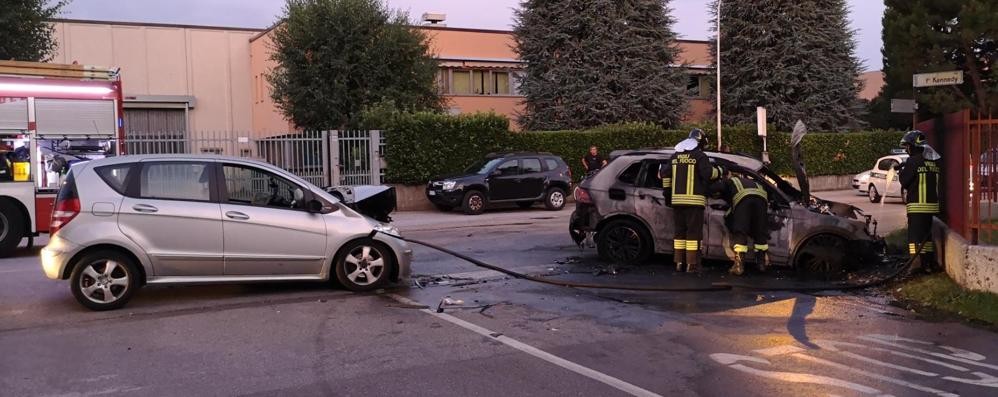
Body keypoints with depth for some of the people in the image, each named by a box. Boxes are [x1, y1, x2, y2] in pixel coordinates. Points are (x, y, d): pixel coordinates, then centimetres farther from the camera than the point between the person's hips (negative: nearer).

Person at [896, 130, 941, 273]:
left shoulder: (913, 161, -15)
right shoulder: (934, 161, 8)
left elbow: (904, 181, -12)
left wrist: (901, 171, 10)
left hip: (917, 204, -7)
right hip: (932, 203, 7)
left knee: (915, 233, -2)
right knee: (927, 232, 17)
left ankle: (917, 261, -5)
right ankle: (929, 261, 23)